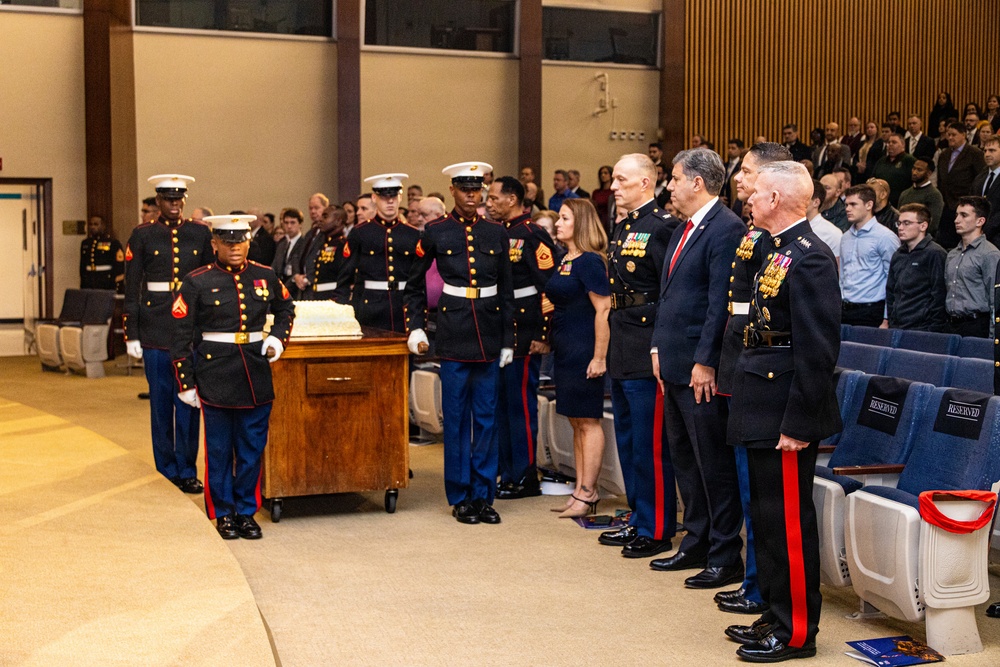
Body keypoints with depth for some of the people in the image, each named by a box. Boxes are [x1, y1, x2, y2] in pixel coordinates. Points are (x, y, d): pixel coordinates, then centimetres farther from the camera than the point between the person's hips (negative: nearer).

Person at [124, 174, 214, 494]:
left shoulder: (201, 233, 6)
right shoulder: (142, 235, 3)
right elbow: (132, 288, 2)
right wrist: (132, 334, -2)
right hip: (156, 328, -1)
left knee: (188, 400, 2)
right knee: (161, 400, 6)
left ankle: (187, 470, 10)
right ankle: (167, 468, 17)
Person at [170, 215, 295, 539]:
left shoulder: (265, 277, 3)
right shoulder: (197, 282, -6)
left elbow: (286, 308, 23)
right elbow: (181, 337, -3)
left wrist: (278, 338, 5)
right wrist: (185, 384, -4)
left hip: (256, 375, 3)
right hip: (215, 376, -3)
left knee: (252, 447, 9)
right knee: (219, 449, 7)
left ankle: (246, 511, 23)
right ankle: (223, 513, 21)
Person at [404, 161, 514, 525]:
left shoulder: (497, 233, 8)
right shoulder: (435, 233, 2)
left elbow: (506, 292, 10)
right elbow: (414, 286, 11)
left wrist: (507, 341, 7)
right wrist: (415, 327, 1)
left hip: (489, 336, 2)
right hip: (454, 335, -2)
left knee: (487, 418, 6)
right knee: (456, 418, 3)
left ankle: (484, 495, 15)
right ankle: (460, 497, 13)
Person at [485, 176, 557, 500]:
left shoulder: (533, 236, -11)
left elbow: (549, 288, -15)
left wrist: (543, 336, -17)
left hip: (523, 335, -8)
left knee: (521, 403, -2)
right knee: (500, 403, 12)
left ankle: (525, 477, 7)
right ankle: (506, 473, 21)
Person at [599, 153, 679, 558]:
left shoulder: (663, 226, -14)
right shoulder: (620, 228, 15)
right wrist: (614, 337, 16)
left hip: (647, 353, -10)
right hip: (621, 349, 10)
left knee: (650, 443, -2)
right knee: (627, 439, 17)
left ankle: (656, 530, 9)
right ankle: (638, 520, 29)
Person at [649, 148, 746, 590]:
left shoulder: (726, 229, -14)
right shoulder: (683, 231, 16)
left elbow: (721, 302, -19)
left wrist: (704, 362, -20)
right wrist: (658, 347, 14)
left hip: (701, 370, -10)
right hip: (674, 366, 10)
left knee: (715, 465, -1)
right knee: (684, 460, 16)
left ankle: (725, 558, 9)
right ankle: (696, 544, 28)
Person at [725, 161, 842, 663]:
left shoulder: (810, 258, -18)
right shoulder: (779, 251, 13)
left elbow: (818, 349, -21)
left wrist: (797, 423, -21)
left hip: (787, 414, -10)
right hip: (763, 410, 10)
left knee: (789, 522, 0)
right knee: (767, 517, 17)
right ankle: (776, 616, 30)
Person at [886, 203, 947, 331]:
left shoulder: (935, 254, -7)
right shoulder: (898, 255, 16)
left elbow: (939, 296, -12)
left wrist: (932, 330, -15)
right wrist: (890, 322, 14)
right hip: (896, 328, 7)